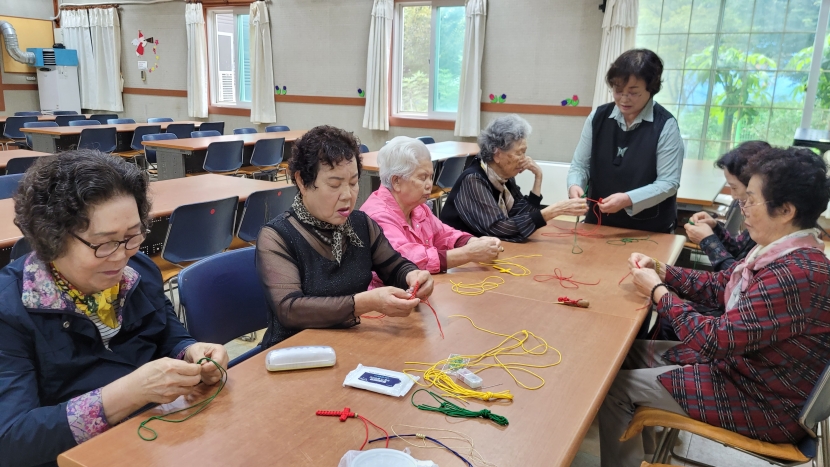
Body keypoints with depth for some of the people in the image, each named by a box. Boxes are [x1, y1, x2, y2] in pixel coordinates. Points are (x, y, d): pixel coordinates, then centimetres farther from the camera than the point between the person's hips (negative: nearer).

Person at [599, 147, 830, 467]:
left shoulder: (795, 276, -32)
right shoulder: (781, 253, -1)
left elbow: (714, 339, -29)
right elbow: (718, 286, 11)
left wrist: (658, 292, -16)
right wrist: (660, 270, -2)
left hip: (763, 403, -9)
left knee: (615, 389, -7)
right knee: (630, 352, 13)